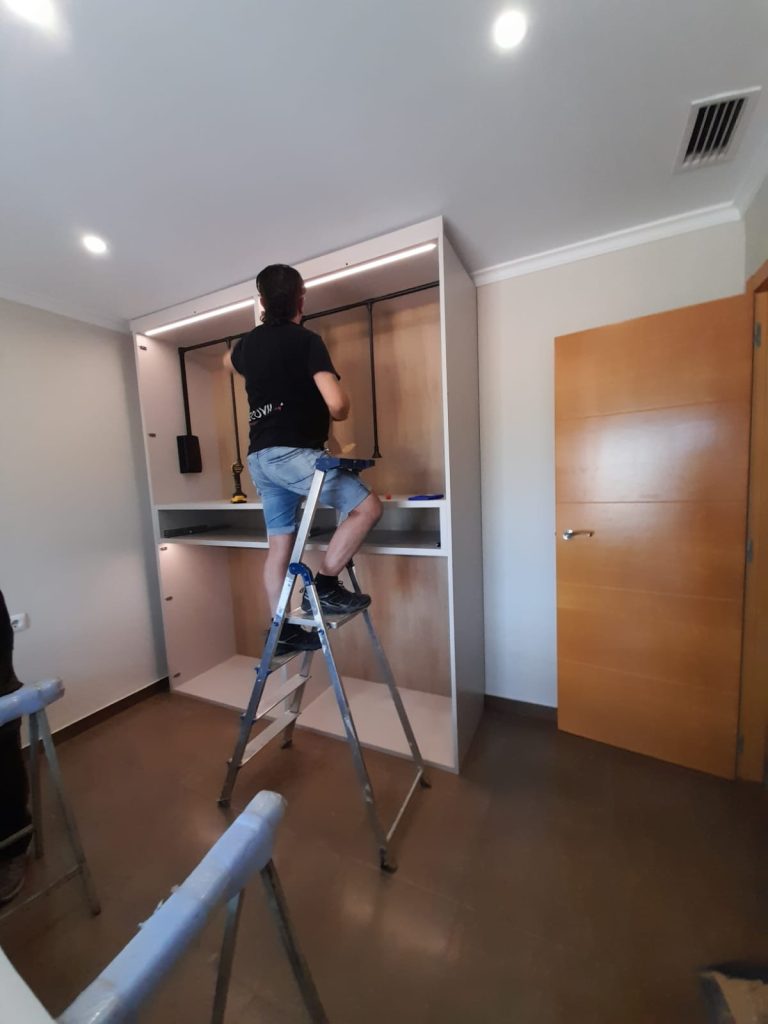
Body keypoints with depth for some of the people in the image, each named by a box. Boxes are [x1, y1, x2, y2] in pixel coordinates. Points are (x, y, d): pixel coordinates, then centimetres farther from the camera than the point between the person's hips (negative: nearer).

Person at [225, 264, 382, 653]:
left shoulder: (249, 342, 16)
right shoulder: (306, 340, -6)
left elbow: (229, 362, 41)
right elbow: (337, 404, -18)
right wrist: (339, 410, 6)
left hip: (260, 457, 8)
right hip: (292, 453, -8)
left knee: (280, 544, 11)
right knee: (367, 506, -5)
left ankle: (282, 630, 20)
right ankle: (324, 586, -6)